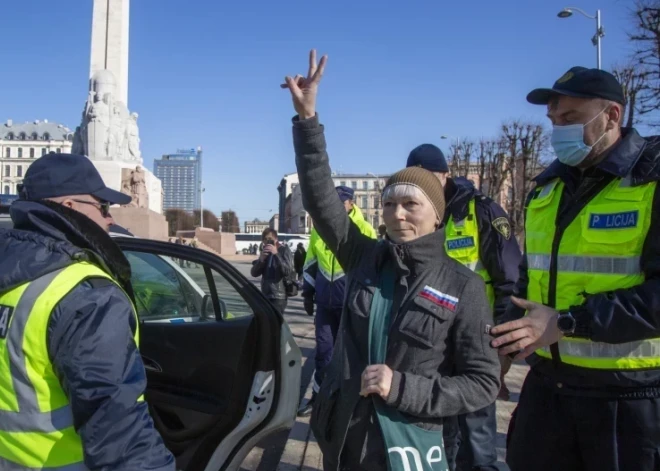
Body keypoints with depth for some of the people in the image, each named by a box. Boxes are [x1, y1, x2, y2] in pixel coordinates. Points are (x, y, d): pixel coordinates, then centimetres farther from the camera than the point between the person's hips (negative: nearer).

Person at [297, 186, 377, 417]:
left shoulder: (364, 229, -4)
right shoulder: (319, 230, 8)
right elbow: (310, 264, 16)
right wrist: (308, 294, 15)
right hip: (325, 302, 4)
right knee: (323, 349, 9)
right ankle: (319, 396, 20)